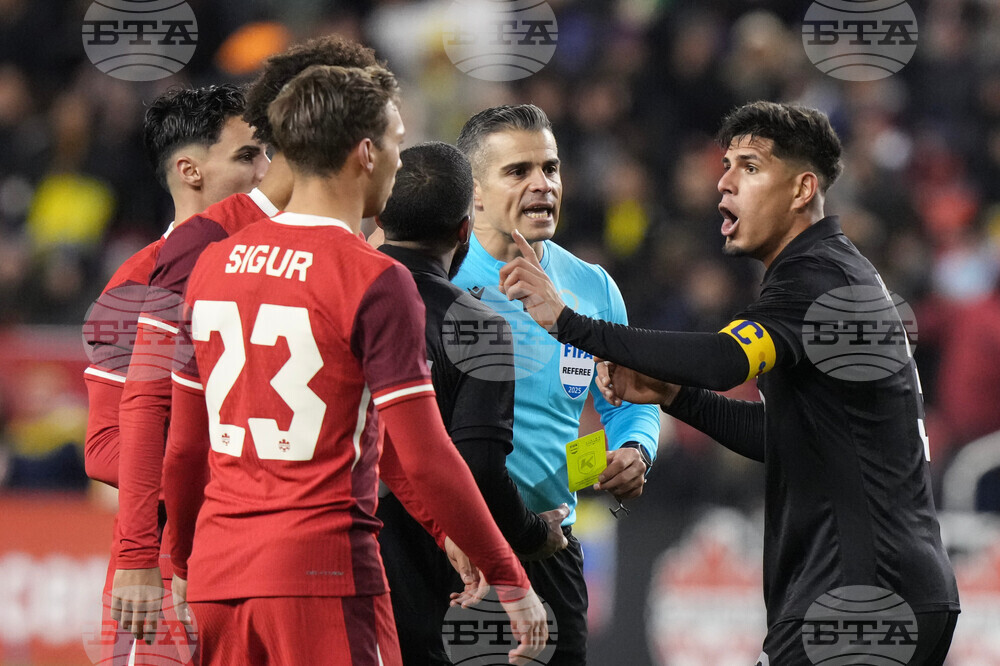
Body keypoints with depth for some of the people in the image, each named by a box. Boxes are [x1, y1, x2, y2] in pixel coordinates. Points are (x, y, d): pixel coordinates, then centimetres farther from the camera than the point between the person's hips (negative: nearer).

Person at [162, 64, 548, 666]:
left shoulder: (214, 264, 9)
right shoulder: (375, 280, -9)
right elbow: (423, 459, -12)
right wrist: (510, 582, -5)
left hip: (218, 572, 6)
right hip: (324, 571, -6)